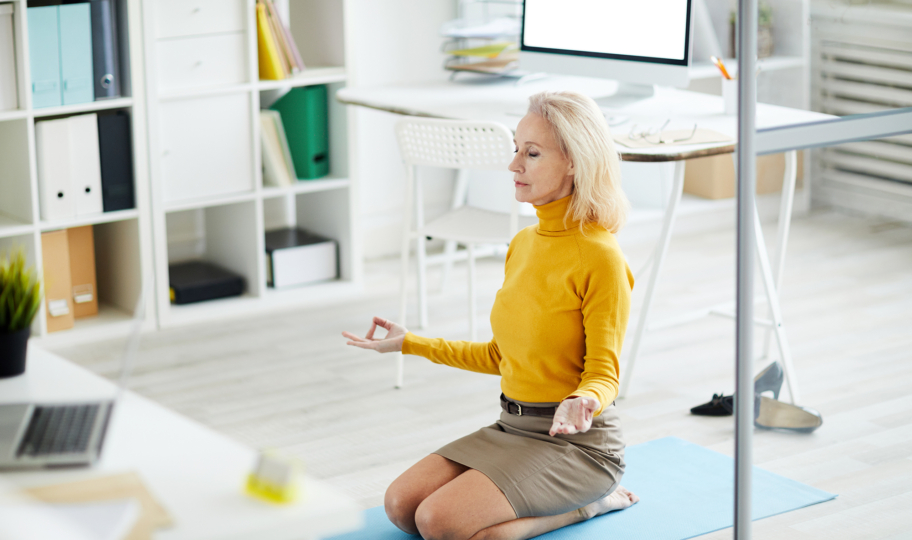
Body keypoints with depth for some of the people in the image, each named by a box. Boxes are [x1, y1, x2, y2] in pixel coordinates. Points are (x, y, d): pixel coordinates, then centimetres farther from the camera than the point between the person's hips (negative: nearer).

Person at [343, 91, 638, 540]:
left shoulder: (600, 258, -17)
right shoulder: (523, 244, 8)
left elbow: (603, 374, -14)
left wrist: (583, 402, -36)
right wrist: (410, 343, 20)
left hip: (575, 441, -8)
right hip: (513, 427, 8)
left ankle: (591, 502, -3)